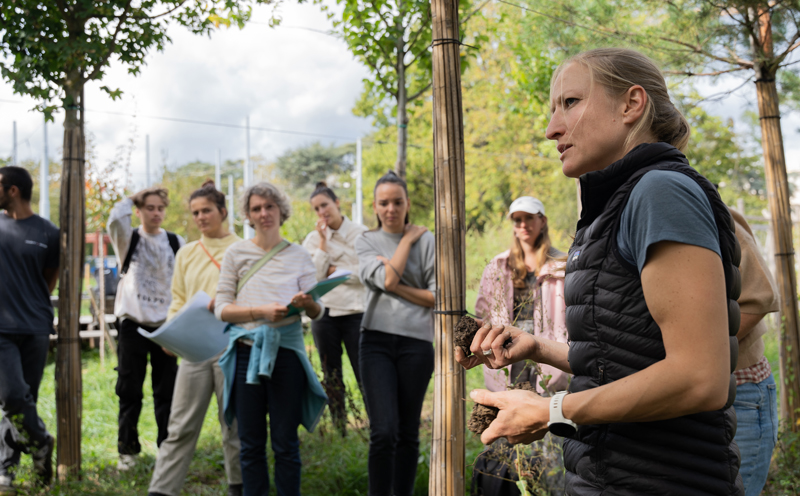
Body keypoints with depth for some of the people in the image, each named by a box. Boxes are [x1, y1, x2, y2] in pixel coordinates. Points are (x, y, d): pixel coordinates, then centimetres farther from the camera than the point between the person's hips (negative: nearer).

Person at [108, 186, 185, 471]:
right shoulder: (129, 240, 3)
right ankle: (127, 449, 14)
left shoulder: (176, 243, 8)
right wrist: (132, 197, -2)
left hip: (166, 325, 1)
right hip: (133, 323, -1)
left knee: (167, 391, 3)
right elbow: (116, 218, -20)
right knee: (129, 390, 3)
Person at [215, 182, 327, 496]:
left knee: (285, 443, 2)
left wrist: (307, 303, -18)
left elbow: (318, 313, 5)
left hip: (286, 351, 0)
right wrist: (261, 311, -16)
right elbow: (222, 308, 0)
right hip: (246, 351, 0)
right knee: (251, 443, 6)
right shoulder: (236, 253, 5)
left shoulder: (299, 256, 7)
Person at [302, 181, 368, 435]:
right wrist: (323, 243, -7)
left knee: (364, 374, -3)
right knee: (331, 378, 9)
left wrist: (334, 271, -5)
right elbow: (313, 276, -4)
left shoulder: (361, 234, 0)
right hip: (324, 314, 3)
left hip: (355, 312, -3)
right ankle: (339, 431, 18)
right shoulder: (313, 238, 8)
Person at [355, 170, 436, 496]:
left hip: (416, 341, 0)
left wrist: (397, 288, -8)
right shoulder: (366, 242, 10)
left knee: (408, 433, 8)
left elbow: (437, 296, 0)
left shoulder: (427, 241, 6)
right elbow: (387, 279, -9)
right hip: (376, 340, 0)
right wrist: (406, 240, 0)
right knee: (383, 432, -10)